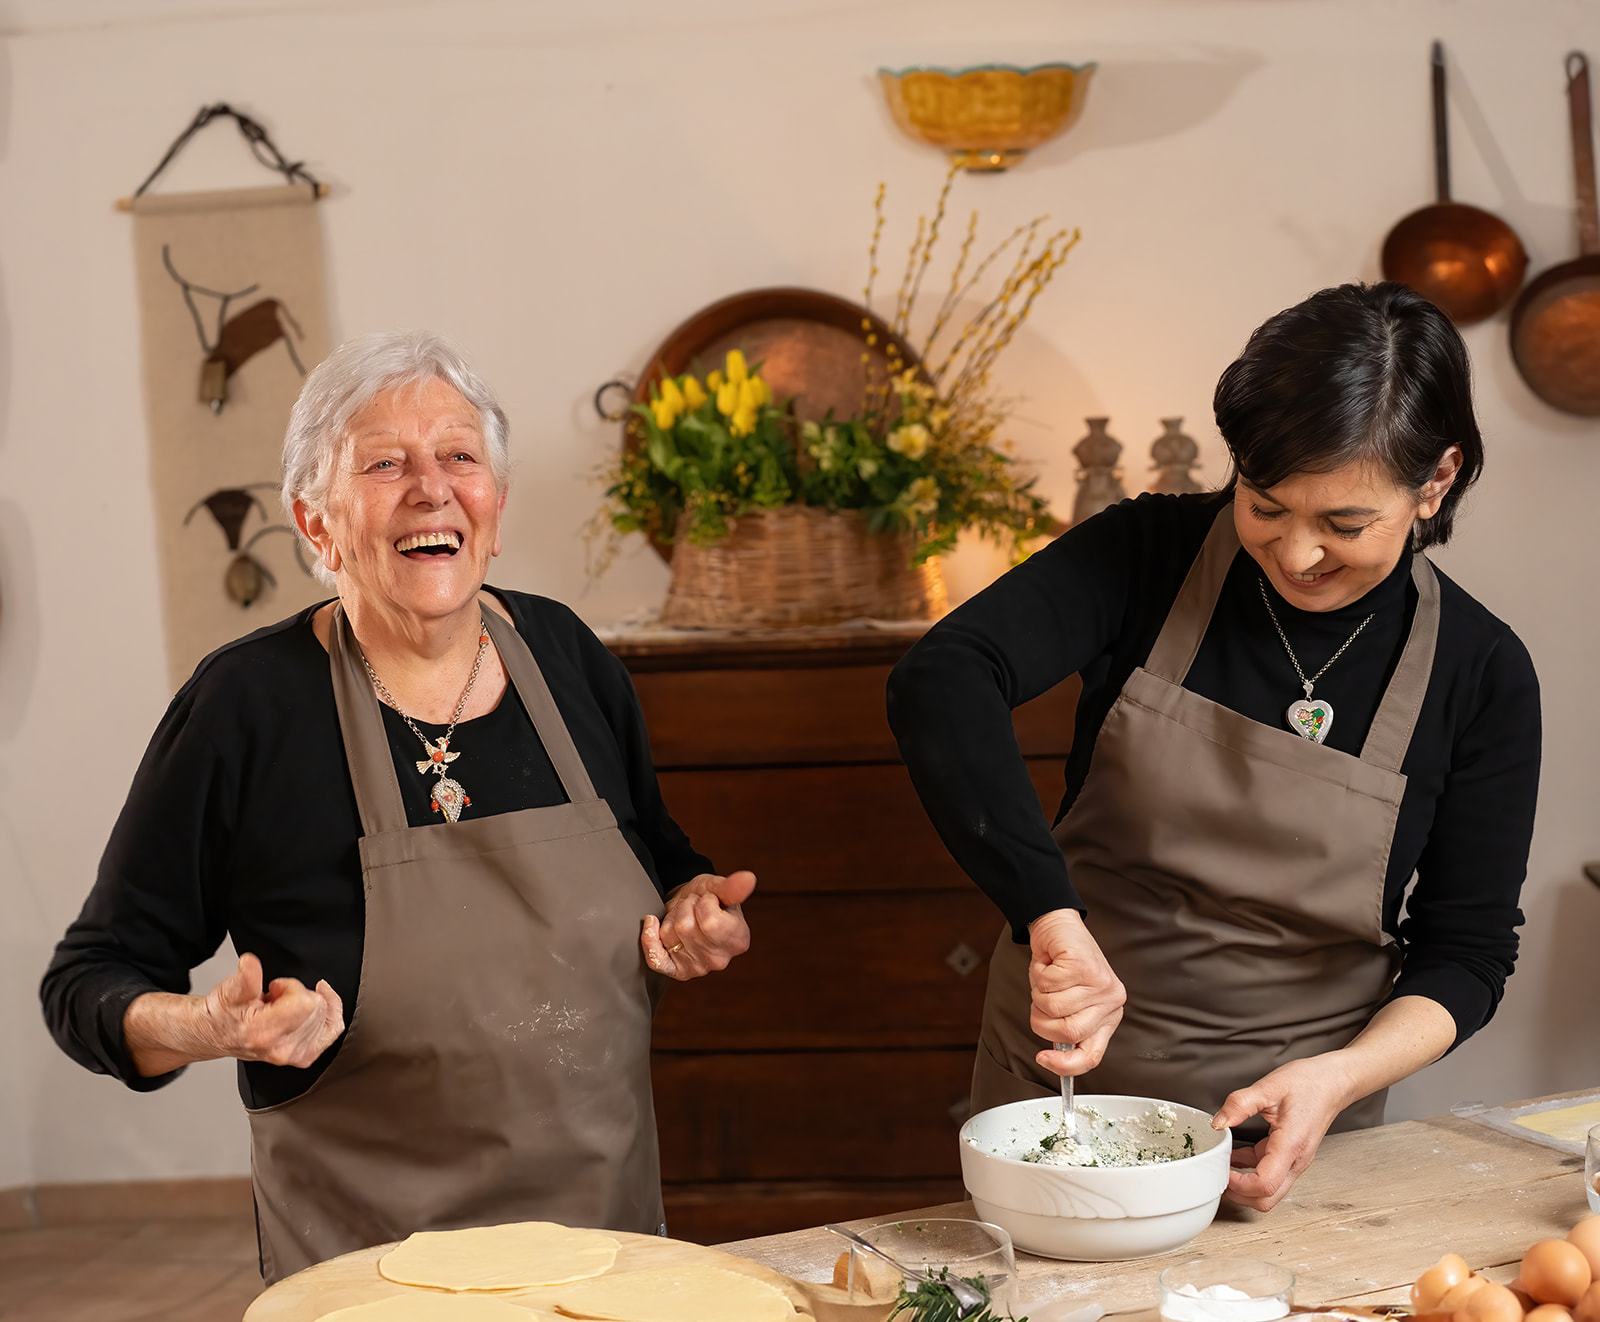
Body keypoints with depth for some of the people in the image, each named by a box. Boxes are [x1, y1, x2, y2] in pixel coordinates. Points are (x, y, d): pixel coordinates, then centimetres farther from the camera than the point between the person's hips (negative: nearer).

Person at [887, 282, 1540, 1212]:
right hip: (1062, 1083, 0)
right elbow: (941, 682, -28)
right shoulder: (1151, 554, -13)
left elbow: (1469, 949, -4)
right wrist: (1052, 915, -40)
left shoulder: (1481, 673, -9)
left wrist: (1340, 1077, -22)